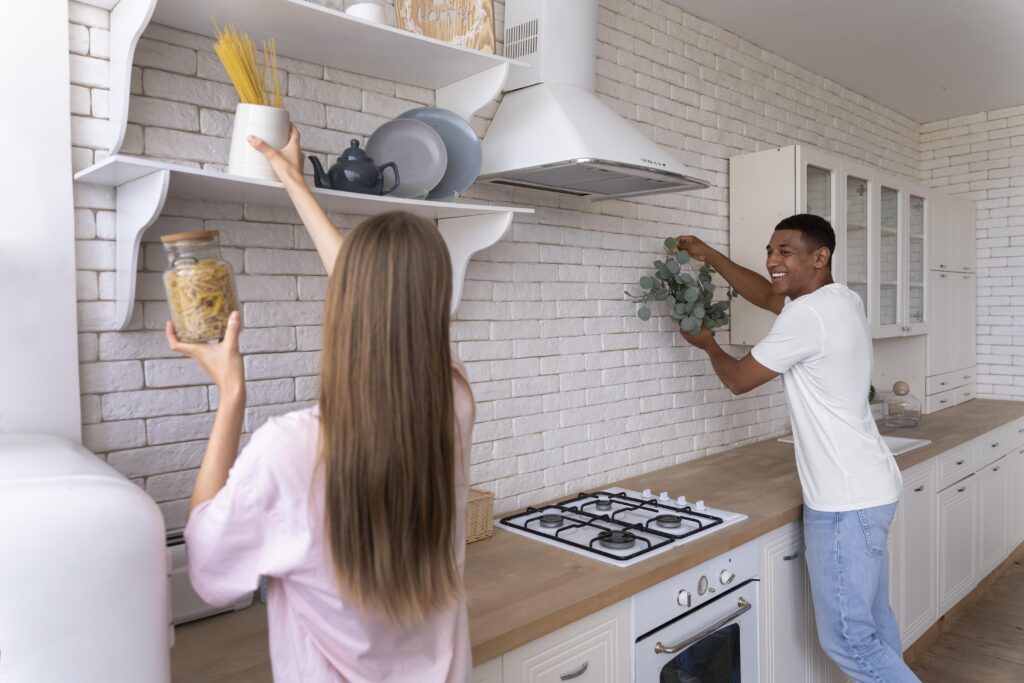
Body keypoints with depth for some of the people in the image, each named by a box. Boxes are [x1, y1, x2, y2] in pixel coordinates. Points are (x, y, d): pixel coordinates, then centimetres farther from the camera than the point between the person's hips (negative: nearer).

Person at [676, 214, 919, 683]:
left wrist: (708, 344, 10)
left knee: (847, 638, 0)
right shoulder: (842, 301, 8)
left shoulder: (808, 315, -21)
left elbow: (738, 380, -10)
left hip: (845, 501, -10)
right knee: (874, 622, 19)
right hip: (869, 489, 10)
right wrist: (709, 255, 22)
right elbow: (767, 295, 23)